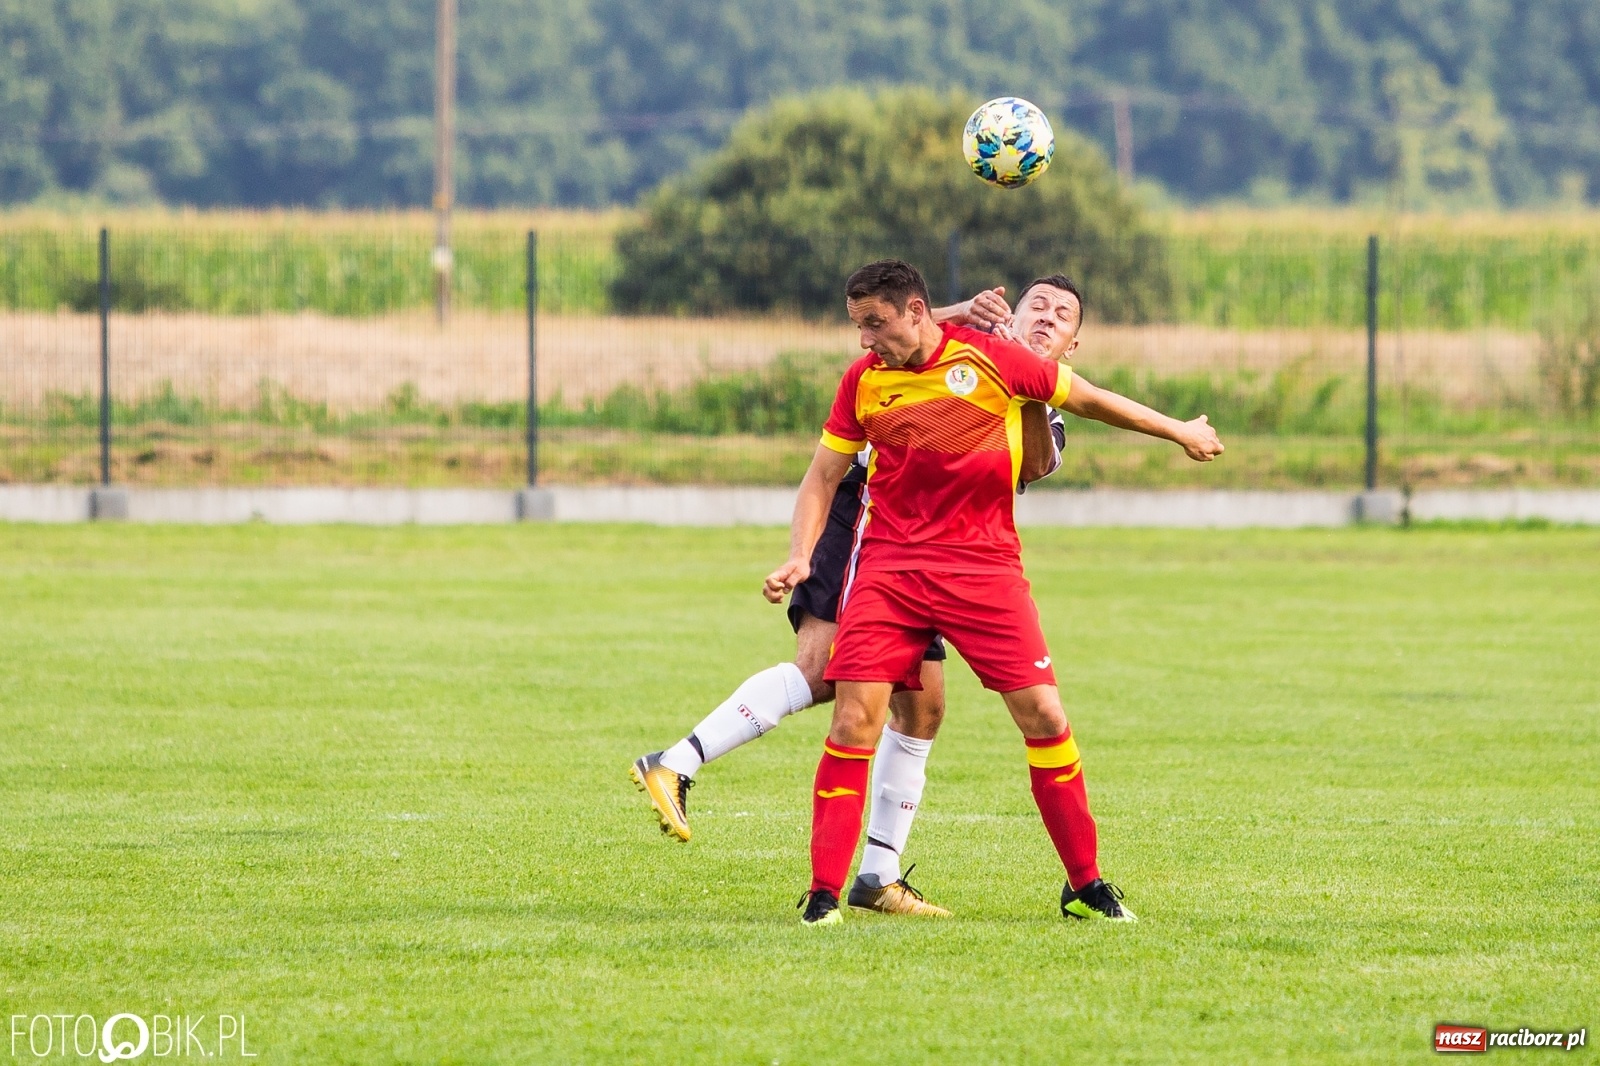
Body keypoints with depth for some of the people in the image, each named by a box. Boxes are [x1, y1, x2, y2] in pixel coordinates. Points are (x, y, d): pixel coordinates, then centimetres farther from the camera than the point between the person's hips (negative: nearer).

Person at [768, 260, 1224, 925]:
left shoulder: (990, 359, -6)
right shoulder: (863, 380, 2)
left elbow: (1088, 399, 7)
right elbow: (823, 476, 11)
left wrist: (1179, 432, 17)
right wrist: (800, 557, -5)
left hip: (984, 564, -1)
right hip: (888, 564, 1)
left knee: (1043, 715, -5)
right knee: (854, 719, -12)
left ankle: (1085, 886, 9)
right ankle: (823, 894, -5)